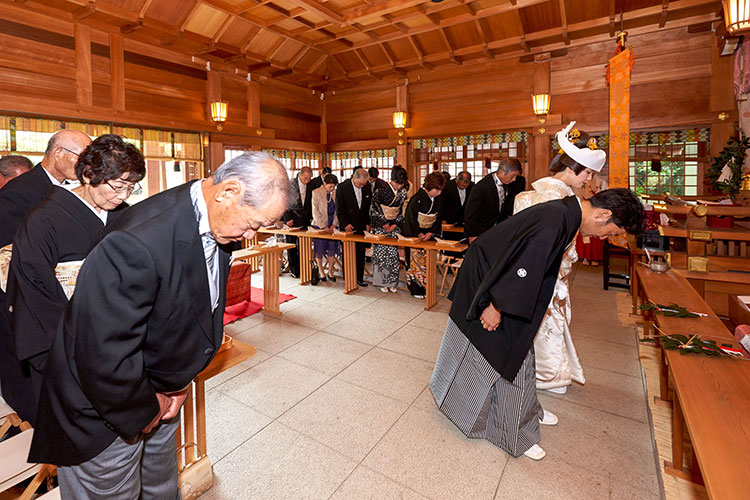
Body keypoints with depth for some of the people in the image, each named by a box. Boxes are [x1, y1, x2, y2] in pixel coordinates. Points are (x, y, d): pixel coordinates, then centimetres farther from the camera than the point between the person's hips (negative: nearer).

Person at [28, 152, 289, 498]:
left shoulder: (215, 225, -9)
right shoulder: (138, 242, -36)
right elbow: (104, 357, -31)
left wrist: (179, 381, 0)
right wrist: (143, 412, -14)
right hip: (107, 408, -6)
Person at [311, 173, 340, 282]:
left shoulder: (336, 193, 4)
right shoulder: (316, 193, -5)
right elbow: (315, 211, -8)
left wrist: (334, 224, -4)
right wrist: (323, 226, -13)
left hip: (332, 226, 3)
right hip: (319, 225, -3)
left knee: (332, 250, 4)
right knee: (319, 250, 2)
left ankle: (330, 272, 18)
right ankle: (321, 272, 17)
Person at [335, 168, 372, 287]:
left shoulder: (367, 187, 1)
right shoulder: (342, 187, -9)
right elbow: (339, 209, -6)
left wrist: (368, 223, 8)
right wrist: (345, 224, -12)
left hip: (361, 226, 3)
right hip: (348, 226, -3)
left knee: (361, 254, 7)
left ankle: (359, 278, 17)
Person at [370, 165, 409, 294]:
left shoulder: (403, 193, 0)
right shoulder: (381, 190, -10)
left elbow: (403, 211, 5)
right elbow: (373, 209, -7)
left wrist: (395, 224, -6)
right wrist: (384, 223, -8)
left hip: (395, 227, 2)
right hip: (380, 226, -2)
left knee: (393, 253, -1)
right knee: (381, 252, -3)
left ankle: (392, 282, 9)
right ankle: (382, 282, 8)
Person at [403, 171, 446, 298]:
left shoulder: (438, 200, 2)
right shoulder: (417, 198, -16)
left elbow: (438, 218, 6)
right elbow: (410, 219, -13)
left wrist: (430, 233, -6)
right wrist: (419, 234, -11)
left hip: (429, 235, 5)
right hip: (414, 236, -5)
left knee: (427, 261, 5)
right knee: (415, 260, 0)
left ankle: (426, 287, 15)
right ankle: (415, 289, 10)